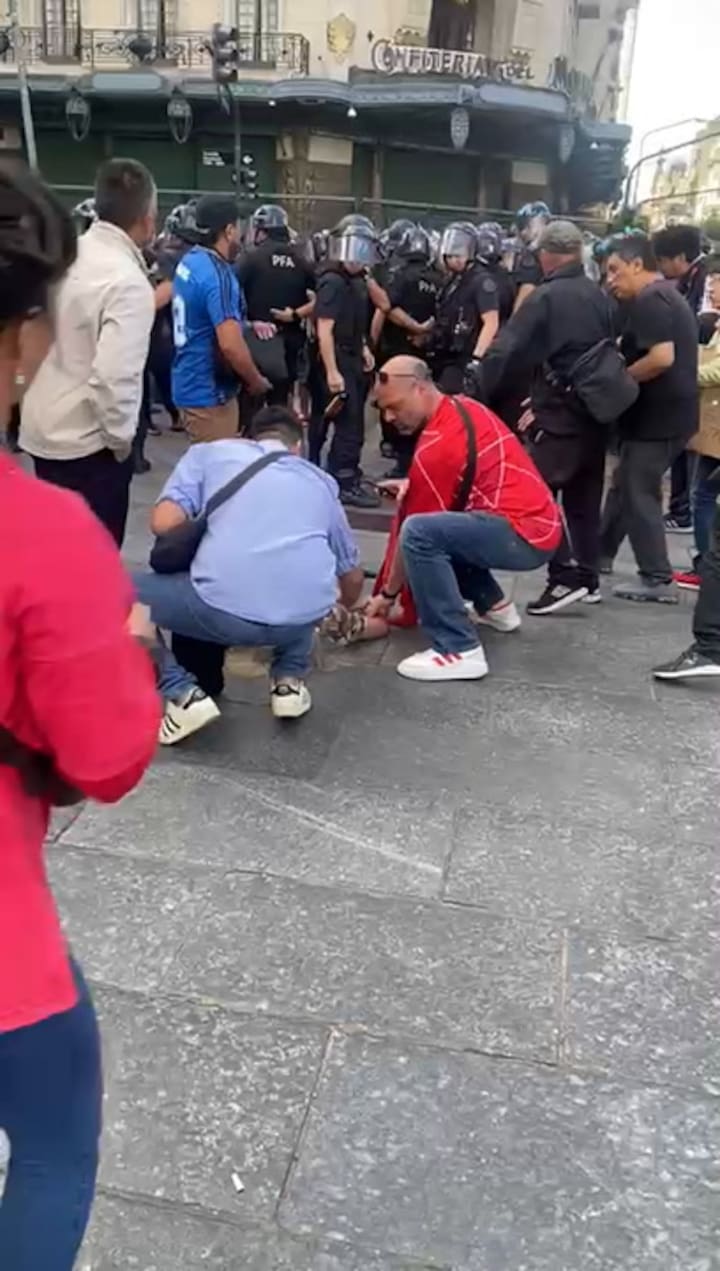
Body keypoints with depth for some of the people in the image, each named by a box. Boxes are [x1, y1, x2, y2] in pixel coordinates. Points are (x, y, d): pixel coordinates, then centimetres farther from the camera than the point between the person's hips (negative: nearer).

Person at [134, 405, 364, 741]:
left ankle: (183, 695, 8)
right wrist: (346, 611, 62)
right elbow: (351, 575, 40)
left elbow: (163, 523, 4)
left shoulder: (208, 453, 20)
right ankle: (290, 681, 24)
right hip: (305, 615, 4)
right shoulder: (320, 480, 29)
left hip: (223, 608, -3)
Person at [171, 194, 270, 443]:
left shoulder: (189, 262, 7)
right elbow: (230, 345, -28)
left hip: (191, 384, 9)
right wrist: (256, 381, -13)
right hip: (210, 392, -9)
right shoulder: (218, 275, -21)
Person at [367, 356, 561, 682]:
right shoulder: (463, 407, 9)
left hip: (524, 535, -10)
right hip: (537, 523, 10)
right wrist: (414, 485, 9)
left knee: (421, 531, -25)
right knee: (441, 526, 24)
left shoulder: (436, 446, -16)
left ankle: (460, 651, -22)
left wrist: (387, 594, 1)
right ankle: (493, 606, 27)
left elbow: (414, 534, -11)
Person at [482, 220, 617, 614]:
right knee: (584, 497, 14)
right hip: (596, 409, 7)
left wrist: (490, 398, -4)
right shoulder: (601, 298, 10)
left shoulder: (545, 297, -10)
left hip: (561, 413, -7)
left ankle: (566, 577, -11)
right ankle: (587, 576, 20)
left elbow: (504, 353, -16)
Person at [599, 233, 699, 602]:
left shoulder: (648, 301, -16)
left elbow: (662, 358, -27)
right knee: (625, 484, 20)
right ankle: (602, 551, 34)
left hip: (658, 415, -10)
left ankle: (658, 580, 4)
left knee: (639, 493, -2)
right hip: (671, 412, 10)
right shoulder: (667, 296, 15)